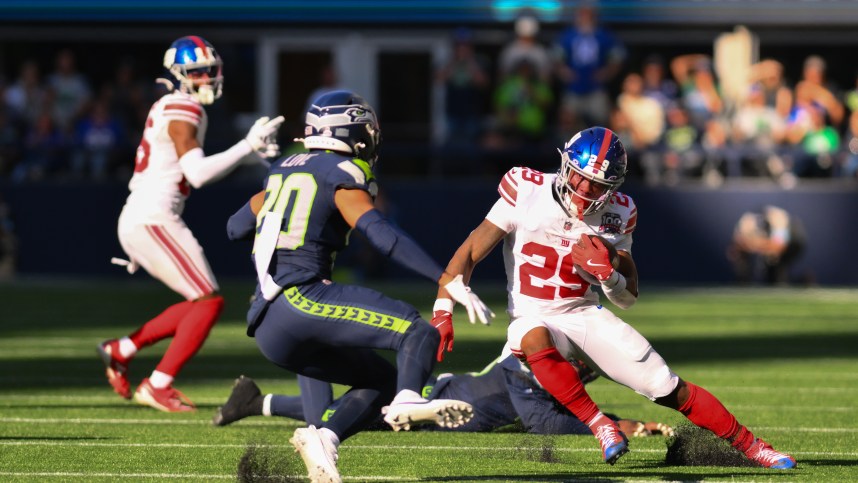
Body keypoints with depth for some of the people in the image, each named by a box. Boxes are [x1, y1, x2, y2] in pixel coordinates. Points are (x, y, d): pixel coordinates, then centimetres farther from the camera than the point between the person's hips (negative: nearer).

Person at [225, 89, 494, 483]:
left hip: (269, 331, 8)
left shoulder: (284, 171, 23)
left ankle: (323, 437, -6)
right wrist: (448, 281, -18)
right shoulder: (341, 175, 0)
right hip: (299, 298, -8)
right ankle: (407, 401, -45)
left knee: (382, 378, 17)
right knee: (418, 333, -17)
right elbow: (383, 236, -14)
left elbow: (235, 228, 34)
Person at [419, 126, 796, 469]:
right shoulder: (526, 192, -13)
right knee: (536, 339, -41)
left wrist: (608, 275, -17)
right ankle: (598, 424, -28)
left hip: (587, 315, 2)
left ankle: (750, 445, 11)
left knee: (670, 390, -5)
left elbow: (628, 298, 6)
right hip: (533, 317, -2)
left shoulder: (616, 214, -4)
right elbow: (469, 254, -11)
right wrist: (442, 312, -24)